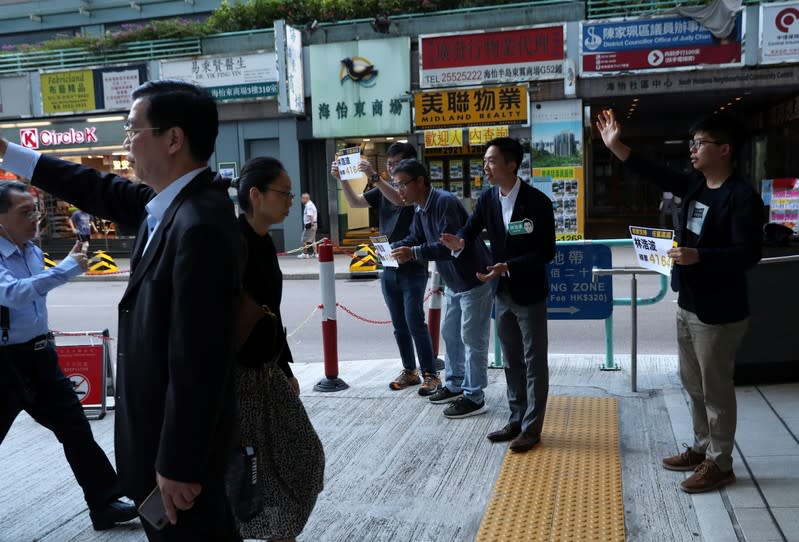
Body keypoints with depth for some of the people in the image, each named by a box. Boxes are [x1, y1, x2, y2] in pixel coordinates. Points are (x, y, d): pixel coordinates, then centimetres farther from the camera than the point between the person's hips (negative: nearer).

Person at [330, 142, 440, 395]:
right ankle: (409, 371, 21)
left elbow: (399, 199, -26)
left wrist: (374, 177, -37)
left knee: (415, 321, -9)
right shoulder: (383, 190, 12)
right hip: (388, 269, 6)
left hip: (413, 268, -6)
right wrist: (342, 179, -12)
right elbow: (355, 202, 4)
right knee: (399, 325, 10)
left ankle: (430, 374, 0)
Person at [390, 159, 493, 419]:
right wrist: (392, 248, -5)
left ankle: (474, 398, 6)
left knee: (472, 339, -3)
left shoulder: (445, 203, -24)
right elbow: (414, 239, 13)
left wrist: (414, 253, -35)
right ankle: (454, 385, 32)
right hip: (453, 282, 10)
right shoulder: (421, 209, 6)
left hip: (474, 280, -10)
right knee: (450, 333, 18)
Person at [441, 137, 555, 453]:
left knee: (534, 362, 6)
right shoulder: (487, 199, -1)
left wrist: (507, 268, -28)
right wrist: (459, 241, -28)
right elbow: (471, 229, -3)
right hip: (502, 293, 6)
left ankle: (532, 427, 17)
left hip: (530, 293, -6)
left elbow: (547, 252, -18)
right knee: (511, 362, 16)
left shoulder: (537, 201, -17)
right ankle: (517, 420, 30)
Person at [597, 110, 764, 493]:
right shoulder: (695, 184, 7)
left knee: (715, 389, 3)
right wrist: (615, 146, 11)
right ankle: (701, 448, 34)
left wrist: (698, 256, -35)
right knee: (693, 384, 19)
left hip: (719, 313, -9)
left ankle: (720, 464, 18)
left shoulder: (743, 197, -18)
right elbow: (654, 173, 16)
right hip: (688, 305, 9)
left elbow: (748, 253, -24)